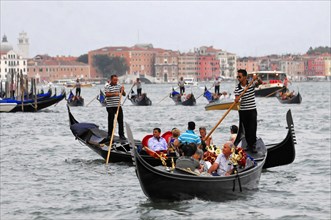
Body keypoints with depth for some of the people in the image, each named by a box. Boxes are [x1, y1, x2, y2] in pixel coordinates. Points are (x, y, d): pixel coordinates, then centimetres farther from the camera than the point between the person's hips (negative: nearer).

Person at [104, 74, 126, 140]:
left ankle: (121, 135, 6)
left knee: (121, 120, 1)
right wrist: (114, 94, -34)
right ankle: (110, 135, 9)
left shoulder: (119, 86, 11)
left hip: (118, 106, 4)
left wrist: (122, 91, -11)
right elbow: (107, 94, -19)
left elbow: (124, 94, 11)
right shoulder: (107, 86, -3)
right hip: (110, 107, -4)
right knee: (111, 121, 0)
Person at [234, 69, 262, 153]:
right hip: (243, 111, 2)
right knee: (246, 128, 7)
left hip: (252, 110, -2)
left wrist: (257, 78, -33)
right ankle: (249, 144, 17)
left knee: (252, 128, -4)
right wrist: (236, 100, -29)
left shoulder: (251, 84, -3)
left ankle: (252, 145, -1)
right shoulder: (237, 88, -2)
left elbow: (260, 83, -14)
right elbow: (237, 99, -6)